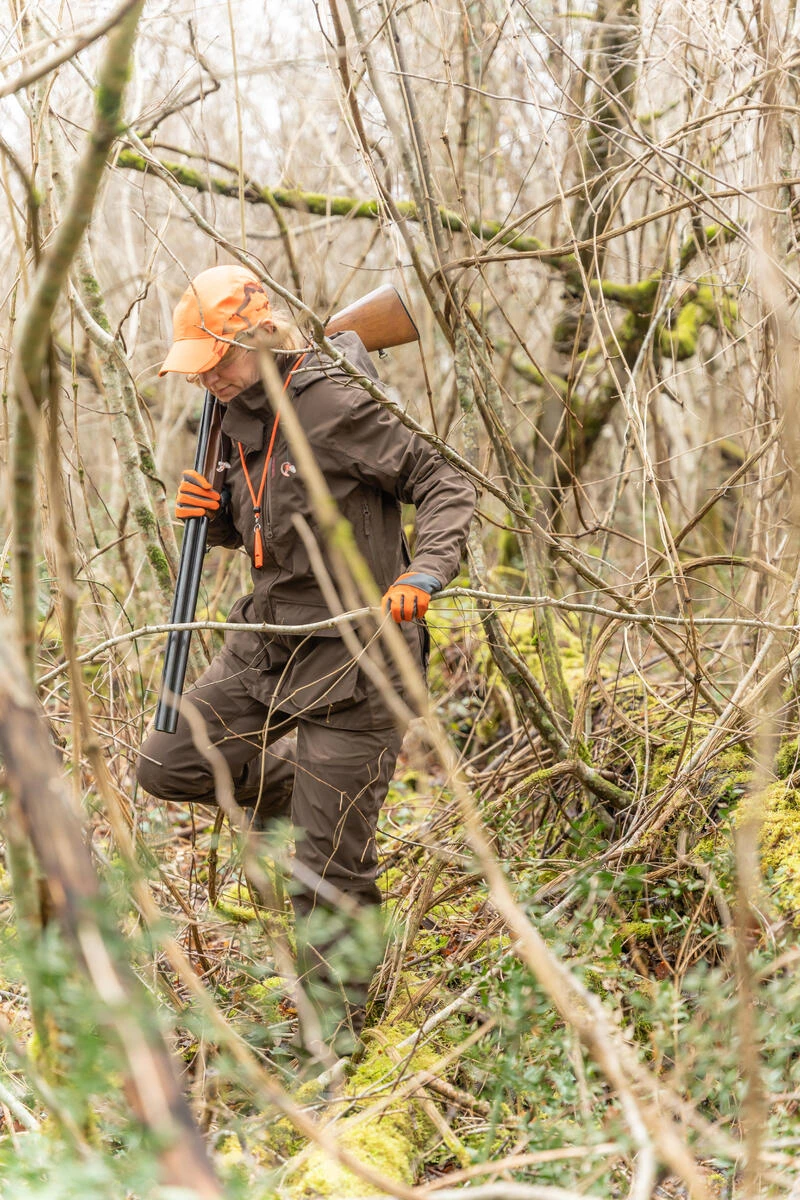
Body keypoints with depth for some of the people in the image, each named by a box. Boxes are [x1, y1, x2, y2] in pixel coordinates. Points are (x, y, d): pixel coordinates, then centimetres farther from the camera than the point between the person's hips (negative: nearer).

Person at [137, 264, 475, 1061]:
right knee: (167, 763, 3)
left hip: (353, 653, -8)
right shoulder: (243, 415, 8)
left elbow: (444, 485, -15)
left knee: (331, 866, -3)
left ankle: (334, 1033, 12)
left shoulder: (336, 405, -17)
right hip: (267, 643, 8)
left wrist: (422, 576, -32)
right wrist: (213, 514, -2)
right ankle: (294, 789, 24)